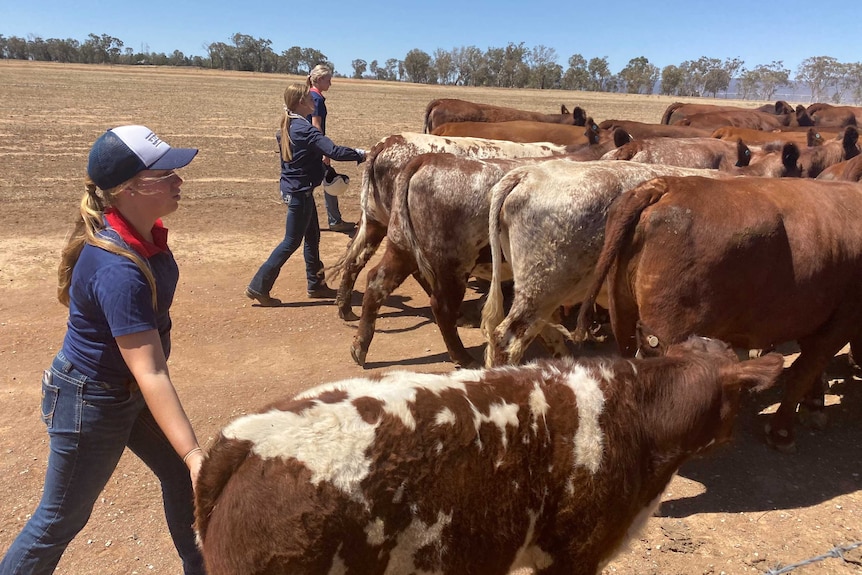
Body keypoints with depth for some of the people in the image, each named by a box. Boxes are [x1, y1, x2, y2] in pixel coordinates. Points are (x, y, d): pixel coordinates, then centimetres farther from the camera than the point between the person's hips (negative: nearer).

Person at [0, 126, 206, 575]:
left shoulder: (145, 233, -9)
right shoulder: (118, 270, -35)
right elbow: (150, 375, -38)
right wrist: (193, 454, -41)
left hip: (128, 391, 9)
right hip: (90, 403, -9)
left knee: (181, 476, 19)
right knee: (62, 519, 12)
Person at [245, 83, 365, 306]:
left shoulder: (287, 127, 7)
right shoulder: (305, 129, -21)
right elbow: (334, 151, -30)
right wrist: (360, 155, -20)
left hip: (292, 187, 10)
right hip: (300, 192, -10)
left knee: (312, 237, 16)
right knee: (292, 241, -1)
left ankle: (316, 285, 25)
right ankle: (259, 286, 4)